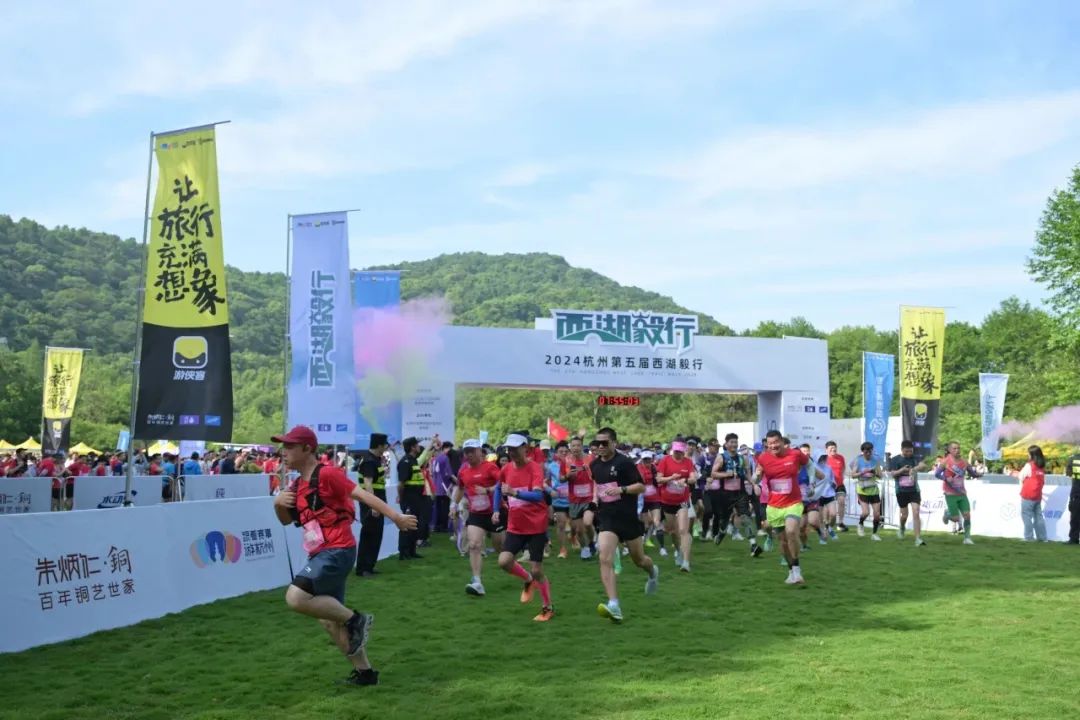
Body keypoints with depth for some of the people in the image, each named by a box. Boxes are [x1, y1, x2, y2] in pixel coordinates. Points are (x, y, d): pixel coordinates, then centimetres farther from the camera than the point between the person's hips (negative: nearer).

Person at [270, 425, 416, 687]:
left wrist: (396, 516, -20)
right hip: (321, 555, 9)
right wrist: (278, 503, 3)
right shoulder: (297, 486, 13)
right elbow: (287, 520, 25)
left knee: (295, 597, -23)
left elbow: (361, 495, -16)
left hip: (337, 551, -9)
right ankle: (365, 671, 24)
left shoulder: (326, 474, -12)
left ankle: (355, 620, -6)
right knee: (329, 619, 13)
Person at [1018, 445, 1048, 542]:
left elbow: (1021, 477, -3)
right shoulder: (1042, 467, 7)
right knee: (1038, 516, 10)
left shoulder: (1029, 466, -11)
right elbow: (1043, 481, 13)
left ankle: (1029, 537, -5)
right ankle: (1042, 537, 10)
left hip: (1028, 495, -6)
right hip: (1038, 496, 6)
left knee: (1027, 516, -2)